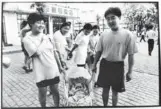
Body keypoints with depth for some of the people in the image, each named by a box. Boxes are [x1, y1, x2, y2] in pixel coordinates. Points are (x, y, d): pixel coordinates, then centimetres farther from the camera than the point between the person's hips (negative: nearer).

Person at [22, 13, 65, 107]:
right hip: (41, 73, -3)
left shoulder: (48, 37, 3)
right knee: (43, 93, 15)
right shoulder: (27, 39, -9)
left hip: (54, 71, 3)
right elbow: (37, 53, -22)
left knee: (55, 91, 16)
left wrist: (60, 66, 13)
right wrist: (42, 40, -12)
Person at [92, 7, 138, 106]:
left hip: (118, 66, -2)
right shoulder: (104, 34, -3)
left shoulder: (127, 34, -12)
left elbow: (131, 54, -7)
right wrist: (94, 64, 9)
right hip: (104, 64, 3)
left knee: (115, 91, 13)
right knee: (105, 89, 16)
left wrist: (130, 71, -6)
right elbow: (99, 51, 7)